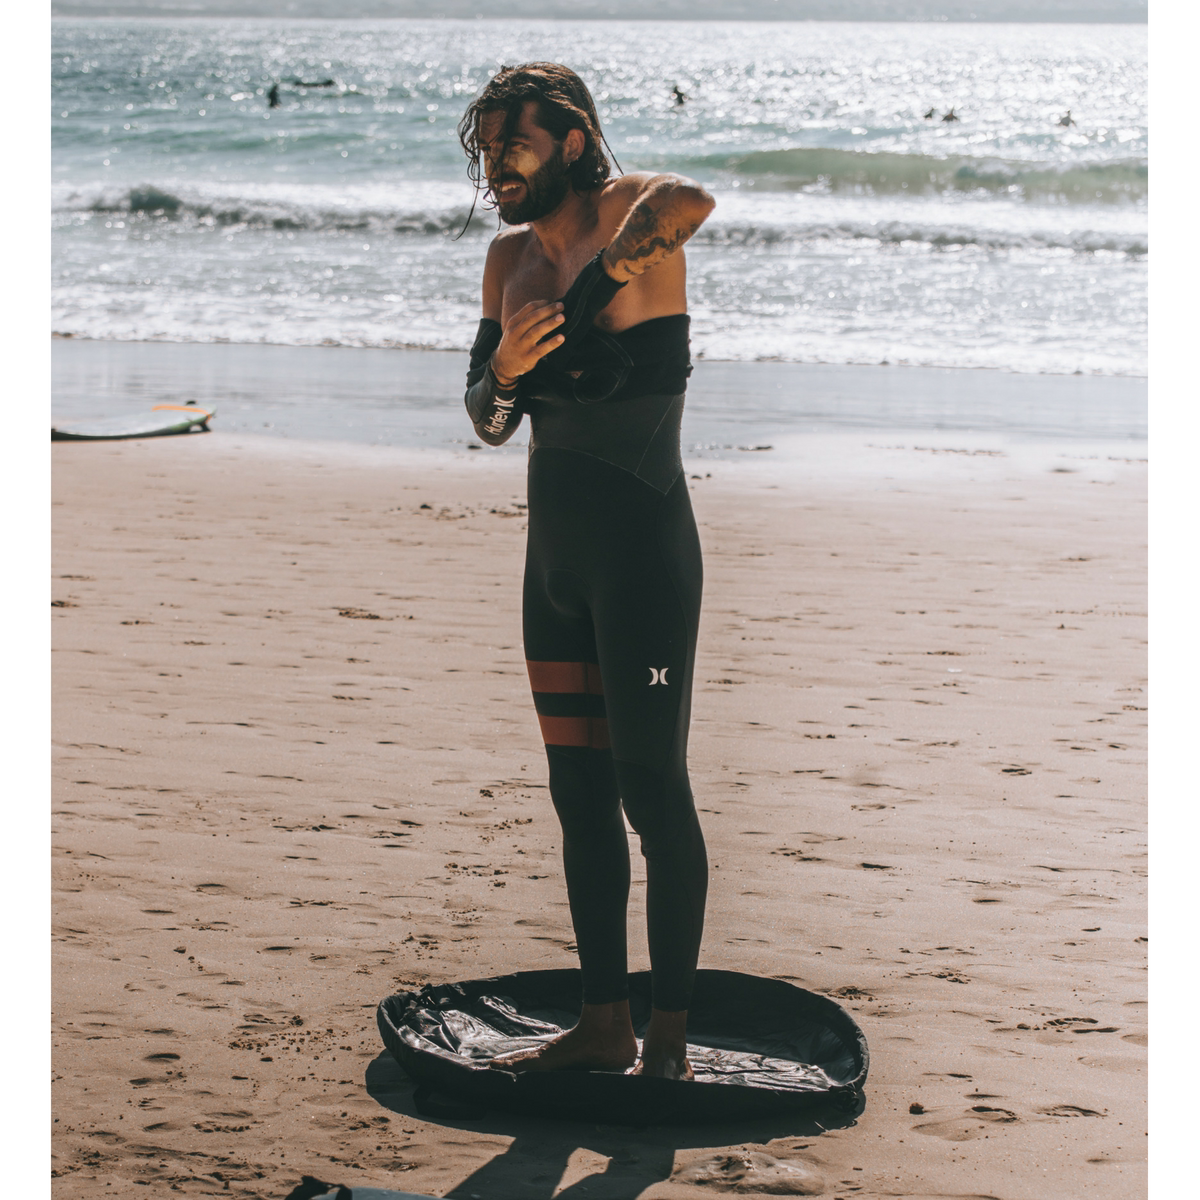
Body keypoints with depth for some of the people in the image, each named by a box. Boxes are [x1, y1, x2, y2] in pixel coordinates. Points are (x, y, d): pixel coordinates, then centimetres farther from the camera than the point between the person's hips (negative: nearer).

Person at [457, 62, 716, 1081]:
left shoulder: (627, 210, -9)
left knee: (653, 792, -6)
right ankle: (604, 1026, 18)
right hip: (556, 557, 8)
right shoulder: (511, 257, 13)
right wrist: (506, 369, -7)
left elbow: (690, 202, -36)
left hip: (644, 549, -8)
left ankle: (670, 1039, 0)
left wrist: (584, 299, -27)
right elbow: (486, 423, 16)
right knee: (580, 793, 11)